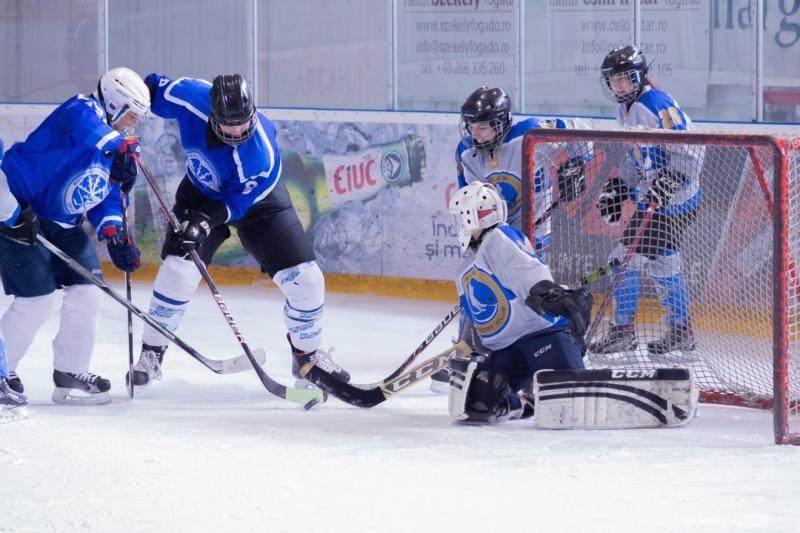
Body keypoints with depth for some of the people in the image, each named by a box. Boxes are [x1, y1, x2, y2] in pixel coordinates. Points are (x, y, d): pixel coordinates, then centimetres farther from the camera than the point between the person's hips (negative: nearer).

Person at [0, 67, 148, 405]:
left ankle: (71, 374, 15)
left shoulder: (117, 146, 12)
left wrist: (114, 232, -5)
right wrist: (120, 147, -56)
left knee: (86, 291, 4)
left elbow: (107, 197, 14)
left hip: (63, 223, 10)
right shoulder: (81, 111, -15)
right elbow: (86, 130, -40)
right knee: (37, 297, -12)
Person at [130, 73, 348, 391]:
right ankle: (151, 353, 2)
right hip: (201, 191, 2)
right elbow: (155, 90, -10)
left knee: (306, 280, -8)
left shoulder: (263, 153, -37)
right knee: (177, 270, -15)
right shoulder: (191, 97, -31)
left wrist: (206, 220, -43)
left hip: (256, 200, -2)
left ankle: (308, 355, 17)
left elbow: (237, 201, -30)